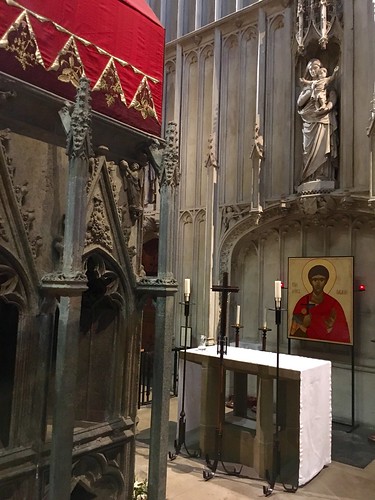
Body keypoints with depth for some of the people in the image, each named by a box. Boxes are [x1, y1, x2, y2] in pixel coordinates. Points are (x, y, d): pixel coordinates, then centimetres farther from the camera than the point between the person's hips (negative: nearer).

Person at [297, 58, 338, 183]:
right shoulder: (307, 86, 22)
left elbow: (333, 96, 0)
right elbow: (299, 102, 10)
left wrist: (328, 105, -20)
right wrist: (311, 90, -1)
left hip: (322, 120, -3)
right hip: (308, 122, 3)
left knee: (321, 149, -13)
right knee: (309, 150, -7)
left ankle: (322, 178, -18)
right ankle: (309, 179, -10)